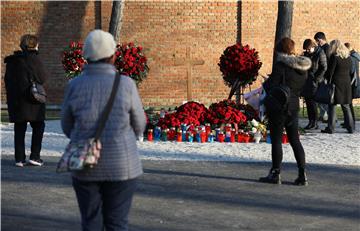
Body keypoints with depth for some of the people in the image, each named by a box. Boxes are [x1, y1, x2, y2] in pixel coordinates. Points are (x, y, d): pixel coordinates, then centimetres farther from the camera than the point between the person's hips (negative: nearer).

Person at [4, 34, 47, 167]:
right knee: (38, 127, 8)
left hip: (15, 100, 5)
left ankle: (19, 158, 9)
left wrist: (10, 96, 17)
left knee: (19, 129, 9)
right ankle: (34, 156, 3)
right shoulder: (33, 59, -10)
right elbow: (42, 79, -10)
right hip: (32, 99, -5)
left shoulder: (11, 61, 8)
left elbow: (7, 79, 12)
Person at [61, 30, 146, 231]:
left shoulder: (75, 86, -4)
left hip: (85, 167, 2)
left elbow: (67, 126, 8)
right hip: (121, 165, -2)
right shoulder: (126, 84, -9)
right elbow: (139, 125, 2)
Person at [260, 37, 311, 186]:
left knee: (276, 140, 2)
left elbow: (272, 86, -15)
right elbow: (301, 88, 13)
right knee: (295, 140, 11)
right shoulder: (303, 67, 7)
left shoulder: (280, 65, -15)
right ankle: (302, 175, 8)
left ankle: (275, 174, 6)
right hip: (294, 107, 7)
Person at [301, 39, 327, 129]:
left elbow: (324, 68, -11)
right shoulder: (306, 53, 11)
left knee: (312, 101, -9)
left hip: (314, 81, -7)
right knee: (307, 101, 6)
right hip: (307, 81, 7)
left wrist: (316, 79, -13)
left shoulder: (320, 54, -10)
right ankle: (311, 122, 13)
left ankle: (314, 123, -3)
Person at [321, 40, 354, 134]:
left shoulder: (334, 57, -10)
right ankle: (350, 127, 13)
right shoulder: (348, 57, 9)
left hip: (336, 83, -6)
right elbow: (350, 71, 14)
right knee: (346, 107, 12)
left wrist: (328, 82, -3)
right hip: (347, 84, 6)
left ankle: (330, 128, -1)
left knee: (332, 106, 0)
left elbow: (330, 71, -10)